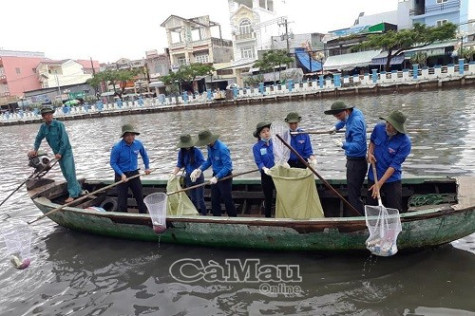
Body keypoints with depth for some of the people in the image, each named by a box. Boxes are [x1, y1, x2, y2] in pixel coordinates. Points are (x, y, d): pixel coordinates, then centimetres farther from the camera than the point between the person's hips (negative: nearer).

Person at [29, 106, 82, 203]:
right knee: (65, 173, 10)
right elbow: (38, 139, 13)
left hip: (66, 151, -6)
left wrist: (60, 153, -19)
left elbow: (64, 140, -19)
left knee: (69, 172, -10)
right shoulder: (43, 127, 0)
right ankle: (78, 189, 22)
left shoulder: (59, 124, -17)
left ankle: (73, 194, -7)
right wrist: (35, 149, 3)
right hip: (57, 152, 6)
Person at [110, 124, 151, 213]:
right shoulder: (117, 147, -19)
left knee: (140, 197, 13)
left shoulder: (138, 144, -8)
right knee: (122, 200, 5)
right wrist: (122, 174, -22)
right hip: (121, 175, -3)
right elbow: (113, 163, -12)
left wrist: (147, 167, 13)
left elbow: (144, 155, 12)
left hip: (134, 174, 4)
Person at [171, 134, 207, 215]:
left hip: (198, 177, -5)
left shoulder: (197, 151, -17)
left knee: (200, 199, 1)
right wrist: (173, 173, -9)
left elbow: (203, 164, -17)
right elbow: (179, 165, 3)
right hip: (188, 177, 5)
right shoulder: (181, 152, -4)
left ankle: (204, 215, 16)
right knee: (193, 198, 17)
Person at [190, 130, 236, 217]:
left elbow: (227, 166, -28)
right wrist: (200, 169, -2)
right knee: (214, 200, 14)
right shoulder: (210, 147, -1)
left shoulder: (222, 149, -27)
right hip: (216, 175, 8)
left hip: (225, 176, -8)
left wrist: (217, 177, -32)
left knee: (227, 200, 3)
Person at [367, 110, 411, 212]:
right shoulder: (379, 128, -10)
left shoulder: (405, 142, -21)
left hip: (392, 180, -3)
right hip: (373, 177, 4)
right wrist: (370, 153, -6)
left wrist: (379, 184, -24)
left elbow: (394, 165, -21)